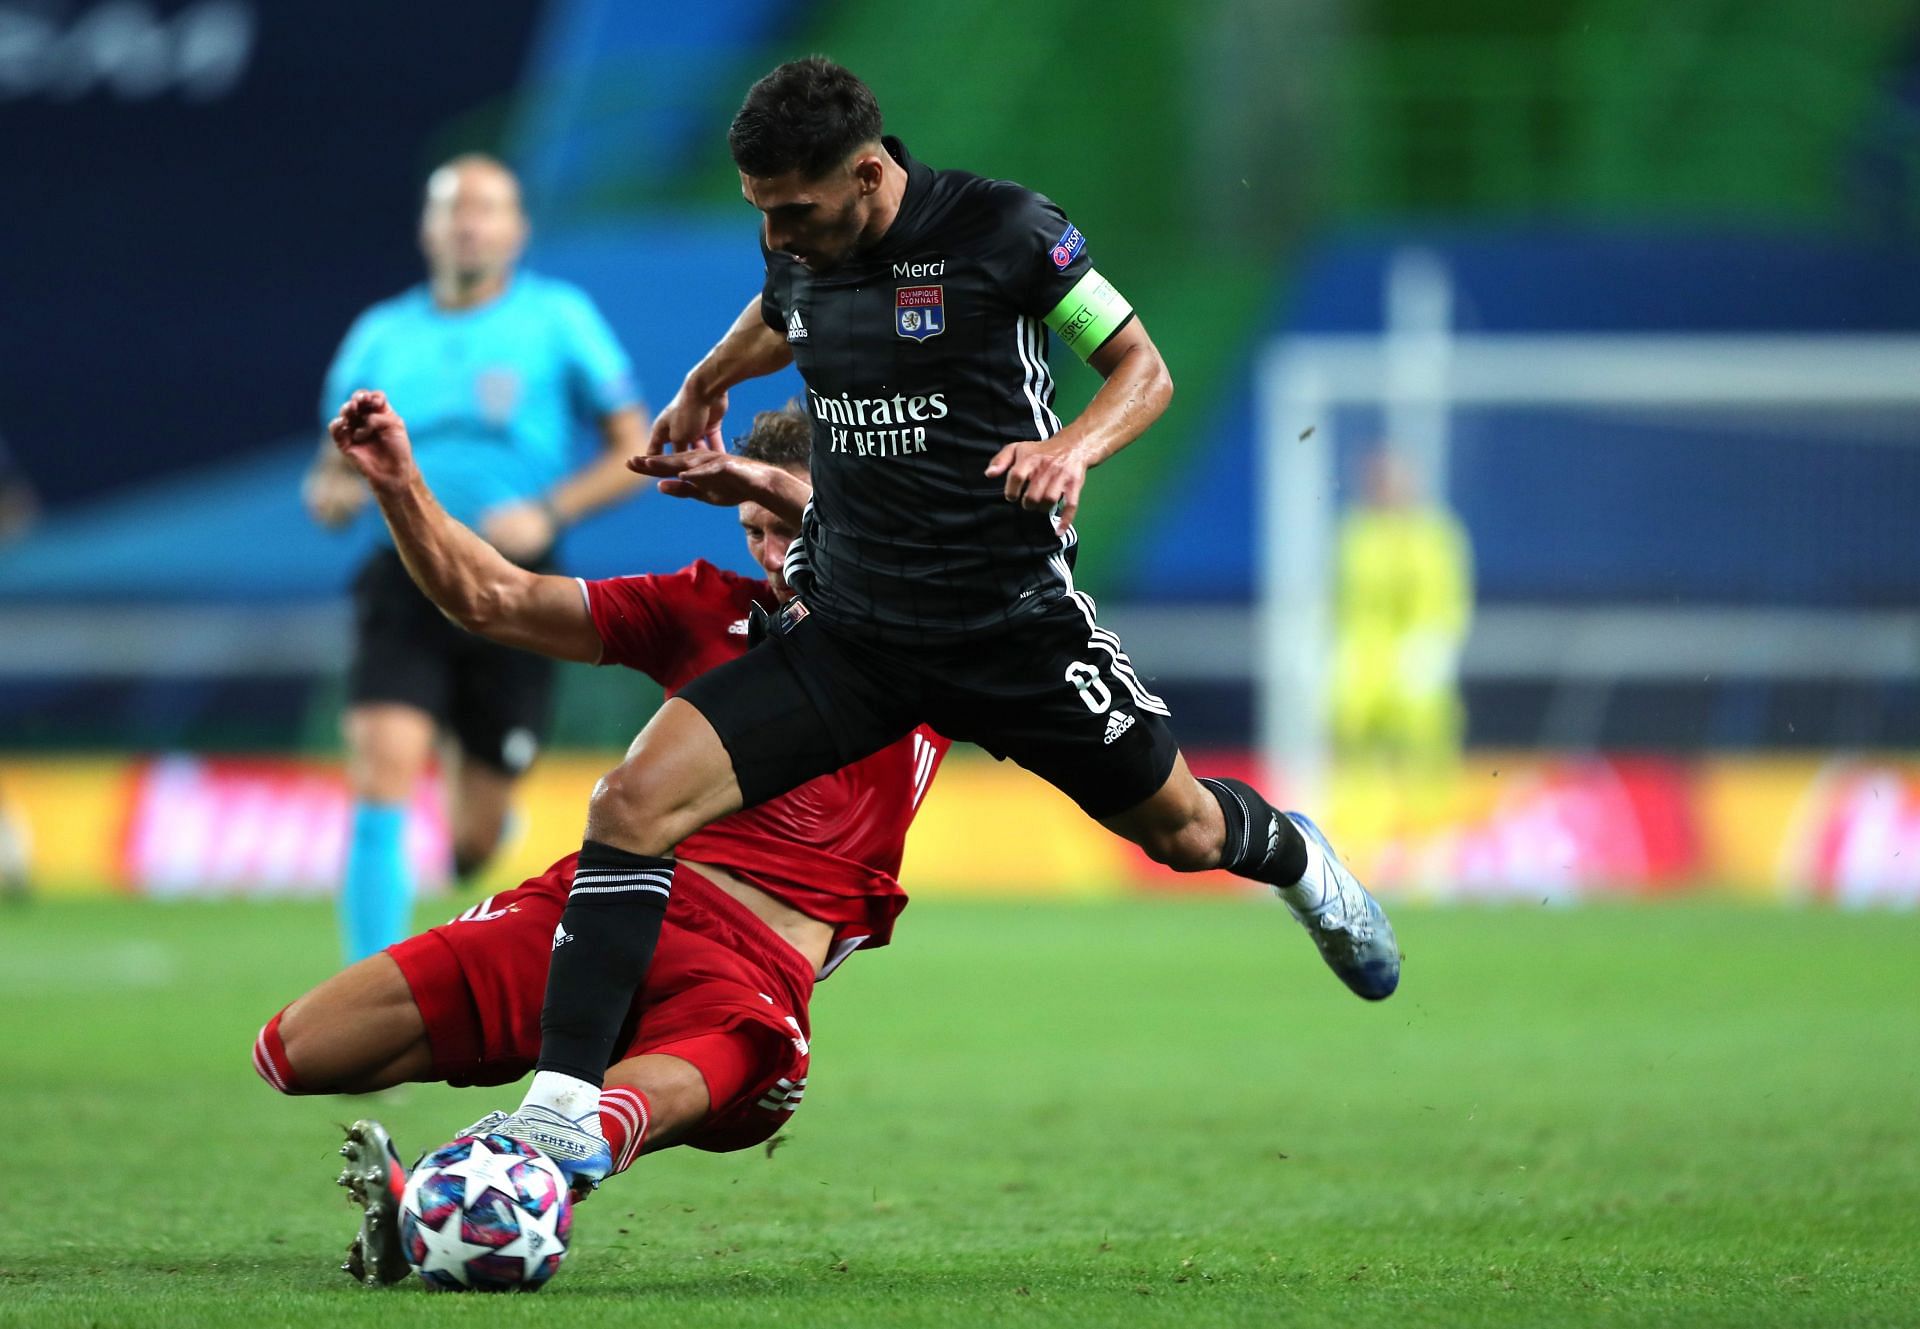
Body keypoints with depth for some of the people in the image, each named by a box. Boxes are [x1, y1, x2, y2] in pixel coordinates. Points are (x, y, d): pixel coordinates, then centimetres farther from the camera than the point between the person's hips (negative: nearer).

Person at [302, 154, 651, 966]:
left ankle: (482, 814, 44)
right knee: (383, 777, -21)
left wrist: (548, 513, -13)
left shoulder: (560, 319, 3)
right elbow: (332, 477, 16)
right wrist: (334, 495, -9)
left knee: (473, 842, 4)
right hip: (404, 587, 1)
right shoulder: (381, 336, 10)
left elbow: (633, 453, 3)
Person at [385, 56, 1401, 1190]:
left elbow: (1144, 368, -6)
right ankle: (566, 1107, -18)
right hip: (846, 629, 3)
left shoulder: (1004, 231, -14)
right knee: (637, 798, -17)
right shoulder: (799, 249, 1)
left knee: (1181, 829, 14)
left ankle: (1295, 856, 54)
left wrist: (1076, 447, -25)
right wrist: (708, 384, 41)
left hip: (1016, 621, -3)